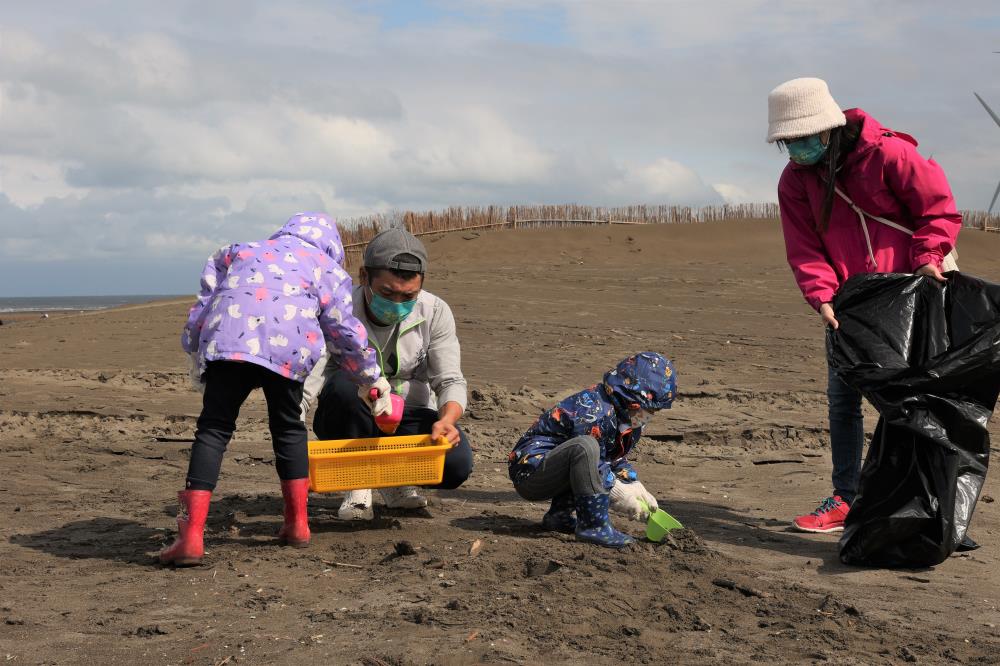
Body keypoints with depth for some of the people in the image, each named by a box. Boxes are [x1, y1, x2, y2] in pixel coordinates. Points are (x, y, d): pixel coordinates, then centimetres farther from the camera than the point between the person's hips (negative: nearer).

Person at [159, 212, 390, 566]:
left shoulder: (239, 251, 36)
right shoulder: (327, 268, 29)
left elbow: (204, 305, 25)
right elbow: (346, 332, 25)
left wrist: (195, 351, 29)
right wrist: (371, 379, 34)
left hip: (227, 341, 1)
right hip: (287, 350, 0)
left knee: (213, 429, 3)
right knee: (289, 428, 20)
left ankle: (192, 537, -8)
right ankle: (297, 524, 25)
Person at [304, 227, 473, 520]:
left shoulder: (435, 313, -12)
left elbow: (450, 380, -13)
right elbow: (303, 384, -28)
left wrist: (447, 418, -38)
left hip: (410, 416, 1)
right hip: (350, 424, -1)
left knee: (456, 465, -29)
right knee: (345, 383, -36)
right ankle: (357, 484, -14)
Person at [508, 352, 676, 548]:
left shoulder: (629, 421, 8)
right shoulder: (596, 412, -23)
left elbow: (616, 459, 14)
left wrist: (636, 487, 1)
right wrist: (619, 495, -19)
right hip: (529, 471, -10)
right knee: (584, 446, -32)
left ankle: (560, 514, 8)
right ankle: (593, 525, -26)